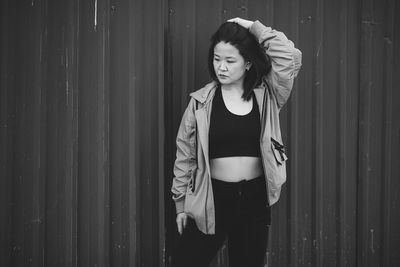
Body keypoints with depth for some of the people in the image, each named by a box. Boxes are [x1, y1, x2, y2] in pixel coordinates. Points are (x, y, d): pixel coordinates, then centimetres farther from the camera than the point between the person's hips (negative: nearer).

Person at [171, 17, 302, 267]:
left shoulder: (266, 96, 1)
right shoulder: (201, 101, -2)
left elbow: (290, 59, -14)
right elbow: (185, 154, 2)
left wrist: (255, 28, -9)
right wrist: (181, 203, 3)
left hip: (255, 200, 1)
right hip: (212, 199, -1)